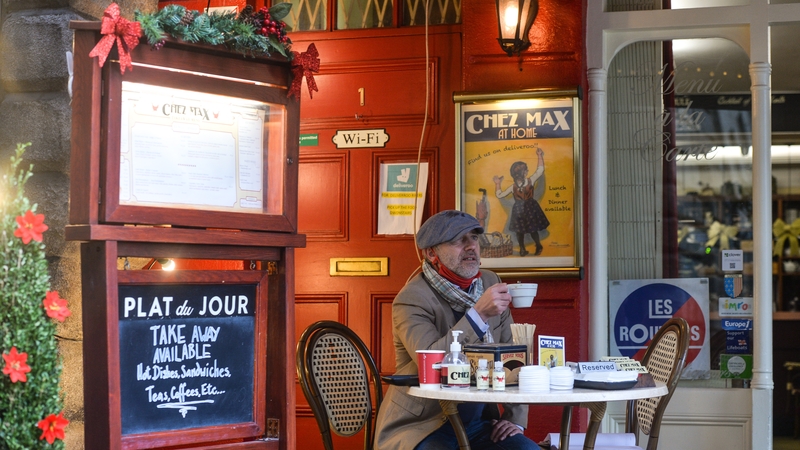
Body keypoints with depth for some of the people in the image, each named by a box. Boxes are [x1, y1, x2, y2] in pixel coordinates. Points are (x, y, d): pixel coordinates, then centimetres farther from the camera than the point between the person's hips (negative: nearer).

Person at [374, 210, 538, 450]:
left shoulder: (490, 283, 8)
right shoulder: (411, 299, -12)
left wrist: (515, 419, 4)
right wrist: (479, 314, -31)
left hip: (479, 424, 5)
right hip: (422, 428, -5)